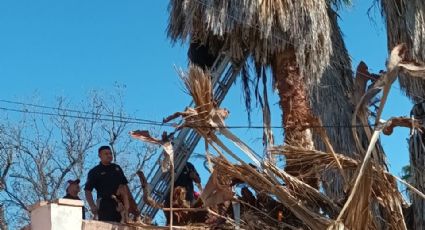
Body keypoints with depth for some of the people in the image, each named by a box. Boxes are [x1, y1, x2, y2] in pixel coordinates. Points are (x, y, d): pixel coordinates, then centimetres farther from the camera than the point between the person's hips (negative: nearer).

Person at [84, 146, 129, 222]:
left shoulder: (117, 168, 18)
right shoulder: (94, 172, 4)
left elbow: (125, 185, 22)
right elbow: (88, 190, -1)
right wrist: (92, 206, -13)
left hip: (120, 203, 5)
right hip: (105, 204, -5)